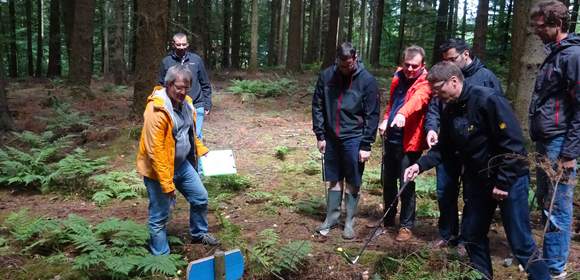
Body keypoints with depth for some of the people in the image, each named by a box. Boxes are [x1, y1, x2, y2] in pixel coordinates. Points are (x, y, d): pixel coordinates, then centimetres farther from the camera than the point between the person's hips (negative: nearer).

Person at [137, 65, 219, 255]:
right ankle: (161, 256, 18)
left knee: (200, 198, 18)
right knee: (160, 215, 2)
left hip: (182, 164, 8)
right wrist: (166, 184, -26)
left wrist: (202, 151, 10)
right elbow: (155, 151, -27)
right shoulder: (157, 110, -26)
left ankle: (199, 233, 42)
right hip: (159, 169, -8)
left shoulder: (185, 103, 2)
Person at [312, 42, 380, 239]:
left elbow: (372, 115, -9)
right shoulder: (326, 76, -2)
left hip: (354, 139, -3)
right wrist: (320, 135, 0)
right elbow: (317, 106, 4)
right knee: (334, 181, 13)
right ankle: (332, 217, 26)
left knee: (353, 183, 5)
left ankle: (350, 222, 18)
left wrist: (366, 145, -11)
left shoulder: (367, 80, -10)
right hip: (331, 138, 3)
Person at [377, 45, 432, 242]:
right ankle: (388, 219, 34)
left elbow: (418, 99, -34)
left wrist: (403, 114, -54)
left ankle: (406, 225, 15)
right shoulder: (398, 78, 9)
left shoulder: (425, 84, -13)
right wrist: (385, 120, 4)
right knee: (387, 180, 17)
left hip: (409, 141, -7)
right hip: (391, 138, 7)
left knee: (406, 184, -1)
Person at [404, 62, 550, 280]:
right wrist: (421, 165, -6)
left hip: (509, 179, -8)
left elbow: (513, 143, -22)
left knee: (521, 243, -4)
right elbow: (443, 147, 10)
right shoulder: (450, 111, 4)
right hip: (477, 180, 8)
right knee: (471, 235, 14)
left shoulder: (488, 100, -21)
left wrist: (503, 182, -20)